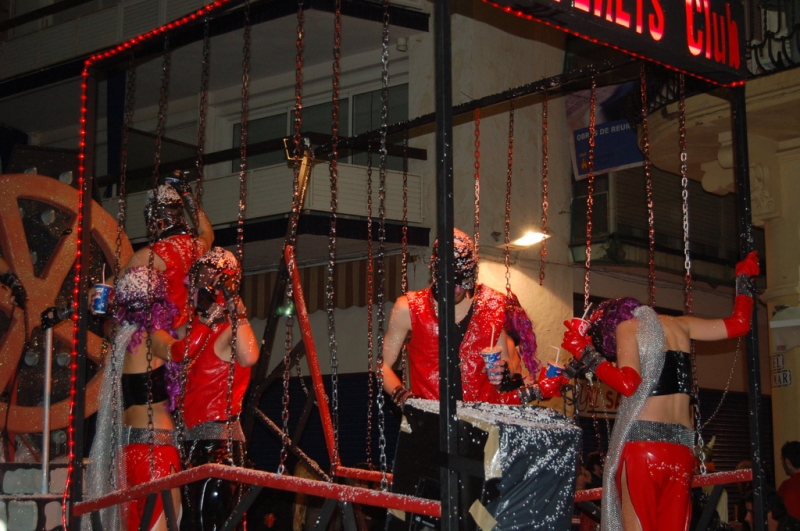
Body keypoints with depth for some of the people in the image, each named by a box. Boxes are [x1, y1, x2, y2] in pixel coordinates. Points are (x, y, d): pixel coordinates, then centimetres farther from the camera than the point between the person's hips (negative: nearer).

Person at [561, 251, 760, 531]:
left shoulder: (626, 324, 3)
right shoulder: (679, 325, 19)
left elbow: (628, 383, -12)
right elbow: (738, 324, 27)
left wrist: (585, 352, -2)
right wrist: (744, 277, 40)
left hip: (642, 442, -6)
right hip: (681, 448, 6)